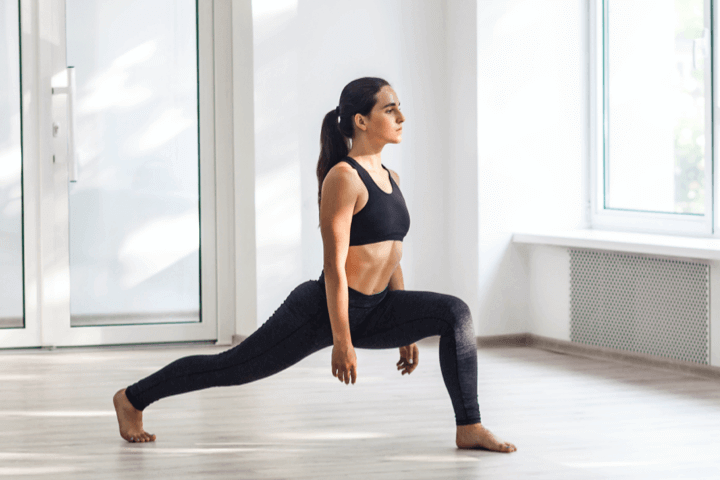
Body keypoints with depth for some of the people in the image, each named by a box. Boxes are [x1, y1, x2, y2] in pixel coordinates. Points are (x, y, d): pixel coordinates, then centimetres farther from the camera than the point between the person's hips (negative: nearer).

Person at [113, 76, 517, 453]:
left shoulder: (390, 179, 8)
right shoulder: (343, 178, -19)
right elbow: (334, 266, -21)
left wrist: (406, 331, 16)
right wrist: (342, 341, -22)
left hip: (372, 311, 7)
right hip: (321, 311, -7)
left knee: (455, 312, -12)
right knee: (230, 367, 4)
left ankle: (469, 428, -10)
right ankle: (132, 399, 24)